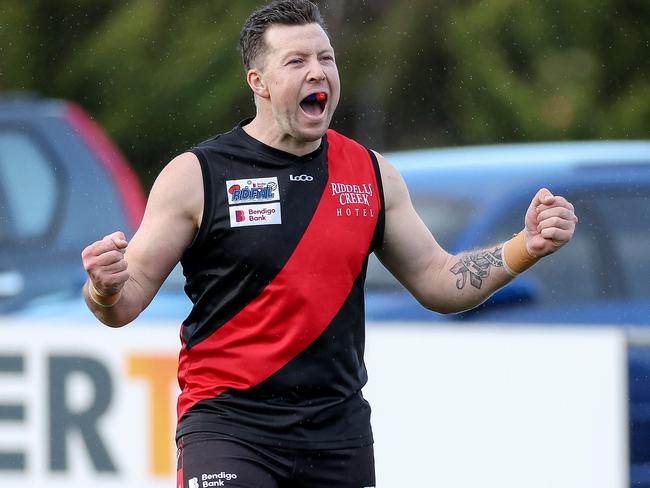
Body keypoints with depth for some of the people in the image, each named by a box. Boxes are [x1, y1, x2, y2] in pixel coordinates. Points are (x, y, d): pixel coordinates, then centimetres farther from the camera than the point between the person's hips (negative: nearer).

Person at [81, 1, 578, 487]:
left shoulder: (372, 175, 8)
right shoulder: (197, 176, -5)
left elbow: (435, 281, 15)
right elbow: (127, 301, -4)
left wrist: (525, 248, 1)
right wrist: (106, 287, -27)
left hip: (340, 430, 4)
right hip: (228, 425, -4)